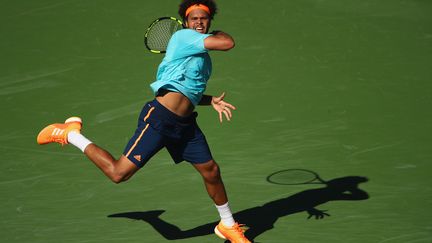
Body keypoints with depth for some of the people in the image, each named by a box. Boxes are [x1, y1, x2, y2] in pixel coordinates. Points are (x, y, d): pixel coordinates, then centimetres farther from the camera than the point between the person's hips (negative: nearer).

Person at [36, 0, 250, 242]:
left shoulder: (202, 54, 18)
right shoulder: (183, 37, -10)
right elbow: (228, 43, -20)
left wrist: (211, 100, 14)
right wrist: (219, 33, 2)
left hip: (185, 125, 9)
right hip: (159, 118, -9)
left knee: (211, 171, 11)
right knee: (119, 173, -8)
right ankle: (71, 134, 11)